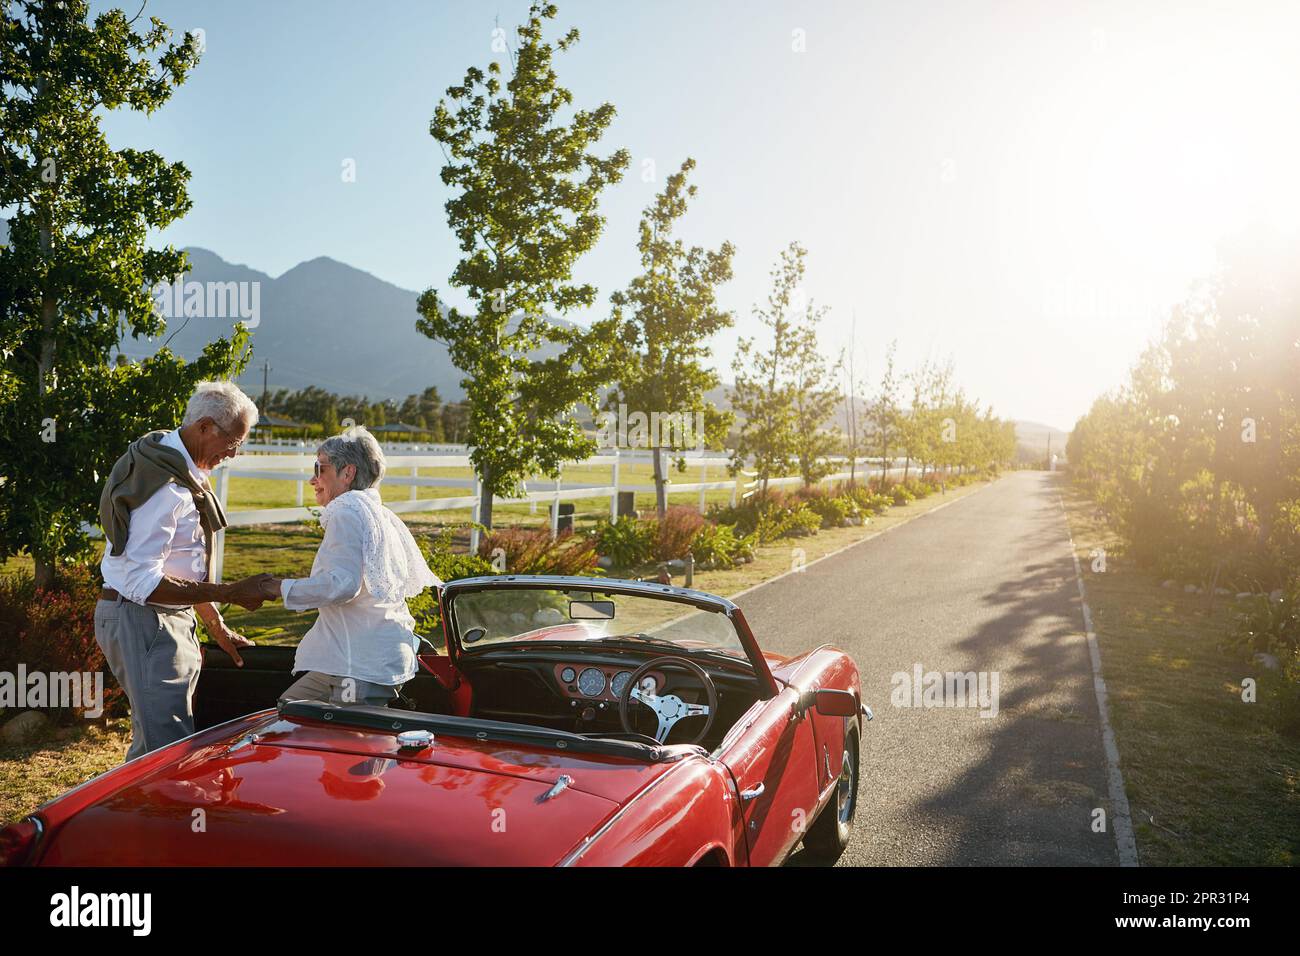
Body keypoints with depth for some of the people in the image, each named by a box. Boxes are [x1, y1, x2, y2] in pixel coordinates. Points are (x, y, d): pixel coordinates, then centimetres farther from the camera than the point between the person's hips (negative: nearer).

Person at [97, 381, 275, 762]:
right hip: (141, 621, -10)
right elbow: (143, 582, -27)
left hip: (162, 619, 10)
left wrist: (217, 627, 20)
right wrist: (230, 593, -25)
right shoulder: (166, 485, -22)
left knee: (151, 741, 19)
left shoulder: (186, 473, 11)